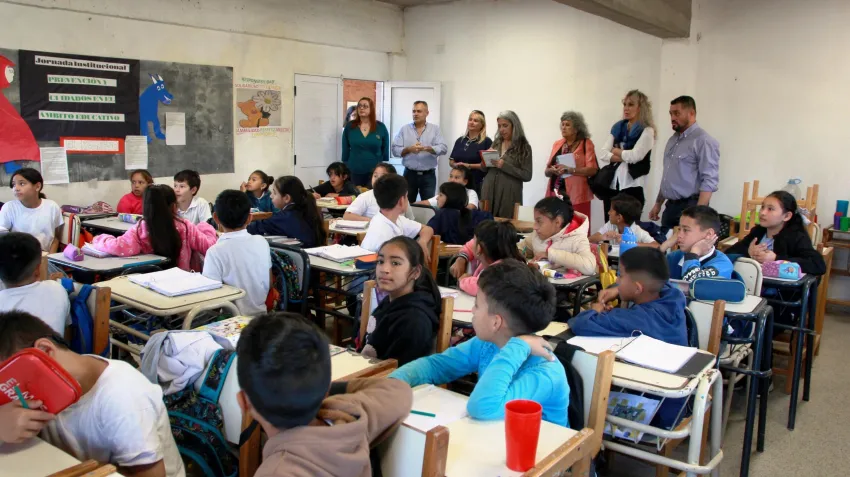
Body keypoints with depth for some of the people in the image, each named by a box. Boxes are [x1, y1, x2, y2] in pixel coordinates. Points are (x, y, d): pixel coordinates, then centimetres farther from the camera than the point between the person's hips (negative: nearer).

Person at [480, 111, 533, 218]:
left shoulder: (524, 147, -3)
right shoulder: (496, 143, 11)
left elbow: (527, 175, -9)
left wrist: (505, 166, -18)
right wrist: (485, 163, -5)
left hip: (508, 195, -4)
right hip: (489, 192, 4)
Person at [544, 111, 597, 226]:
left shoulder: (586, 144, 1)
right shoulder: (557, 144, 15)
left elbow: (592, 170, -9)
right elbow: (547, 171, 17)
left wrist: (569, 170, -19)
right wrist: (553, 170, -7)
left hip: (576, 196, -4)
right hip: (555, 195, 5)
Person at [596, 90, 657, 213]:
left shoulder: (647, 131, -2)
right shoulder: (617, 127, 13)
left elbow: (635, 156, -16)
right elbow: (602, 153, 2)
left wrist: (615, 150, 1)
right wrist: (623, 157, -12)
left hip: (631, 186, -5)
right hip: (611, 185, 5)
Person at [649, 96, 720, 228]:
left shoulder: (703, 141, -12)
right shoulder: (673, 139, 15)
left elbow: (709, 181, -18)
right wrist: (658, 204, 19)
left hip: (689, 207, -8)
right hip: (670, 206, 8)